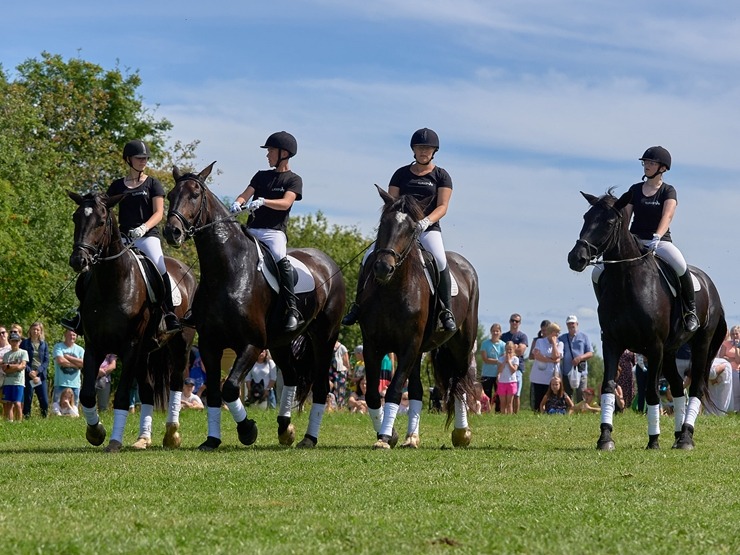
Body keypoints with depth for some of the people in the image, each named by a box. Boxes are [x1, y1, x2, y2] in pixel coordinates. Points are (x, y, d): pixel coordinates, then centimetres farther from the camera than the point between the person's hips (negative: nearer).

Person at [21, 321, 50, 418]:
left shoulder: (44, 344, 12)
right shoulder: (25, 343, 5)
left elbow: (46, 361, 5)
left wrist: (37, 371, -10)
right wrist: (29, 372, -13)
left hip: (41, 375, 2)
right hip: (28, 375, -2)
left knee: (44, 402, -3)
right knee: (27, 400, -4)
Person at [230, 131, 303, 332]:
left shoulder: (294, 180, 6)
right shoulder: (262, 176, 21)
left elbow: (285, 203, -10)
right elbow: (246, 194, 8)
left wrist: (262, 201, -27)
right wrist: (237, 203, -16)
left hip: (274, 232, -6)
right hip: (251, 230, 6)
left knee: (281, 259, -33)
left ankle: (292, 309, -31)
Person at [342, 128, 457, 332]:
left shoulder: (441, 176, 6)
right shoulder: (401, 174, 12)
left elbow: (442, 207, -4)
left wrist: (426, 221, -23)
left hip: (428, 229, -3)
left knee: (439, 260, -34)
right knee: (369, 258, -18)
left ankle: (446, 311, -25)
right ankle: (358, 304, -1)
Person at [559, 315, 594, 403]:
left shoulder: (584, 337, 8)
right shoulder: (562, 338, 13)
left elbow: (590, 353, 4)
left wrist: (580, 357, -14)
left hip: (581, 372, -2)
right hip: (566, 372, 2)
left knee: (581, 397, -9)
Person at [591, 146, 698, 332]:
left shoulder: (668, 191, 1)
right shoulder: (635, 190, 13)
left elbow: (667, 216, -15)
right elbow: (625, 217, 12)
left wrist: (656, 238, -33)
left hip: (660, 242, -4)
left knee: (680, 266, -38)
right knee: (598, 273, -12)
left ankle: (690, 310, -19)